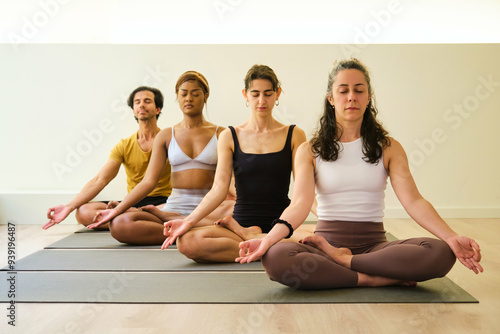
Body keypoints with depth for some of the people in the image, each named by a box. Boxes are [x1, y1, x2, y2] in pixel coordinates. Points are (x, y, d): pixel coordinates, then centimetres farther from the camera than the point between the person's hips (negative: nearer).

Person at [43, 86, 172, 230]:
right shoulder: (123, 146, 8)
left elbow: (152, 181, -9)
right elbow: (99, 180, 0)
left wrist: (124, 205, -21)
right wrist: (69, 207, -12)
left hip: (162, 202, -3)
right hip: (133, 203, 4)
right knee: (83, 212, -19)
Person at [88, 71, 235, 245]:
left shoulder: (220, 134, 7)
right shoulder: (166, 136, 11)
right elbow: (149, 181, 4)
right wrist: (117, 210, -6)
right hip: (175, 205, 1)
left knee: (235, 207, -39)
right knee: (119, 225, -25)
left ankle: (168, 218, -23)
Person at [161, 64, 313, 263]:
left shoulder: (294, 135, 7)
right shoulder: (230, 137, 7)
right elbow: (219, 188, -3)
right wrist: (189, 221, -17)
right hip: (243, 220, 0)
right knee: (186, 241, -28)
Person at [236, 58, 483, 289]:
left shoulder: (389, 148, 9)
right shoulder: (310, 151, 6)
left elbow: (413, 200, -4)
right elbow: (301, 203, -9)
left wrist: (451, 237, -22)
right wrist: (269, 238, -30)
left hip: (374, 245, 1)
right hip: (327, 240, -1)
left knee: (441, 253, -28)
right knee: (274, 258, -34)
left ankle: (341, 260, -16)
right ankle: (374, 279, -21)